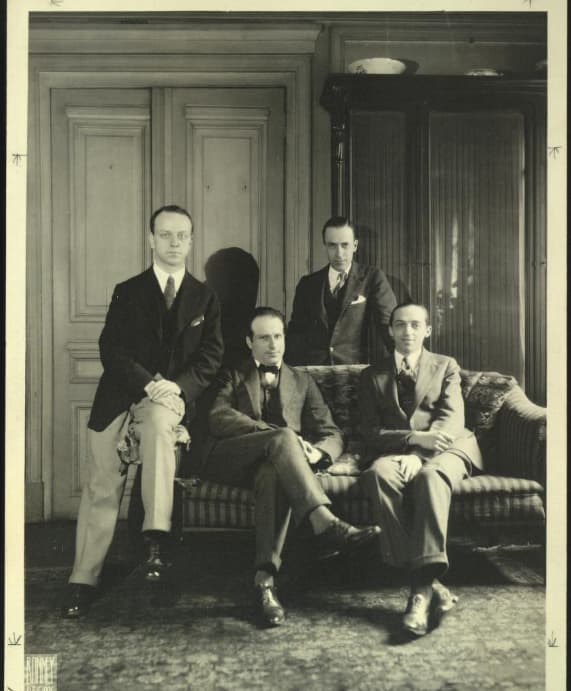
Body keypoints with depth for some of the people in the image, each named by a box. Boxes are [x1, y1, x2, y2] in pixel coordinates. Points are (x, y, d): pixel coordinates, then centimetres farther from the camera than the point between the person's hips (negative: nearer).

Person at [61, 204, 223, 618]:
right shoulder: (128, 292, 12)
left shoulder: (205, 298, 13)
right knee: (102, 486, -8)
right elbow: (111, 348, 1)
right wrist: (148, 382, -15)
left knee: (157, 420, -37)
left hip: (173, 397, -1)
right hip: (120, 396, 1)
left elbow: (211, 356, 6)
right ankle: (83, 581, 0)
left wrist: (177, 385, -13)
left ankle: (156, 538, -37)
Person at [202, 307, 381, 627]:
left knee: (274, 474, -37)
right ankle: (326, 525, -49)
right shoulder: (232, 377, 20)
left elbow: (332, 434, 16)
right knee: (281, 439, -34)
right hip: (229, 458, -1)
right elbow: (218, 418, -3)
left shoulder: (302, 381, 26)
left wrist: (314, 452, -11)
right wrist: (276, 433, -18)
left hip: (273, 461, 2)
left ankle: (266, 577, -45)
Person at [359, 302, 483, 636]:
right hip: (396, 452, 1)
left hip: (446, 449, -1)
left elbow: (452, 419, 0)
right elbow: (372, 433, 6)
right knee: (378, 473, -35)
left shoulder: (446, 366, 17)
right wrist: (415, 438, -14)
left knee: (430, 475, -38)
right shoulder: (373, 375, 18)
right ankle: (430, 582, -38)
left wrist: (419, 454, -19)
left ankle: (422, 585, -44)